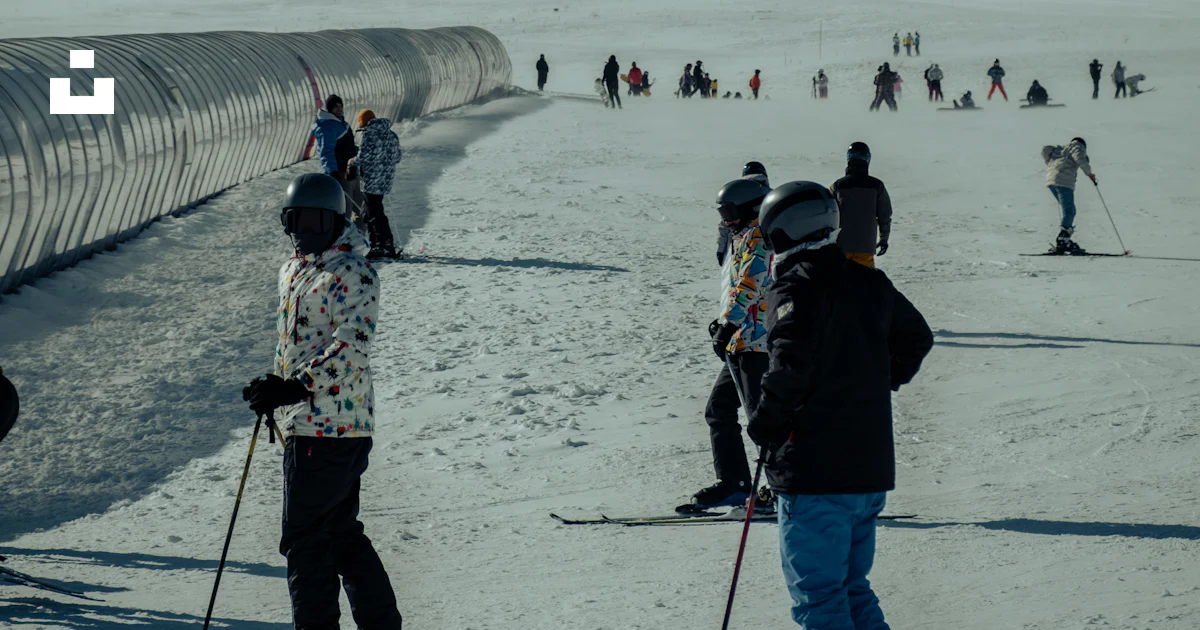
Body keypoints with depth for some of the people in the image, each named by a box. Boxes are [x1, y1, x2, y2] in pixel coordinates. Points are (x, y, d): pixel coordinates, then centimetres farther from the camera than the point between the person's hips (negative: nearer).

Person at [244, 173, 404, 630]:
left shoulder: (354, 274, -12)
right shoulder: (292, 271, 16)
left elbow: (351, 345, -22)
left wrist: (296, 386, -30)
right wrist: (273, 392, 30)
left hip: (330, 425, -9)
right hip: (302, 423, 9)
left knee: (305, 540, -5)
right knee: (342, 533, 14)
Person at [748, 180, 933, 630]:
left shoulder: (795, 289, -12)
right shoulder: (869, 281, 11)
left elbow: (792, 365, -23)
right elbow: (918, 337, 25)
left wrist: (764, 425, -9)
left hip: (813, 473, -8)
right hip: (872, 469, 8)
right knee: (852, 589, 18)